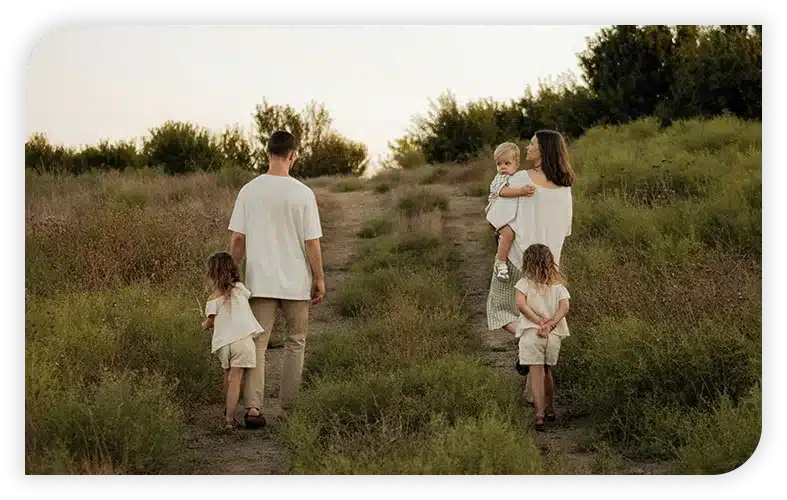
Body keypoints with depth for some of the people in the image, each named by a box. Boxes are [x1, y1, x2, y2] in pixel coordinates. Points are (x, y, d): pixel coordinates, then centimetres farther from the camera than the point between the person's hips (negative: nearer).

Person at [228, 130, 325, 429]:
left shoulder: (249, 191, -2)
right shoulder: (303, 193, -9)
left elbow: (237, 239, 1)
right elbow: (312, 242, -8)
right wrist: (319, 280, 2)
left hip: (260, 281, 2)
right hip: (296, 282, -2)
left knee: (257, 343, 4)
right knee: (295, 343, 13)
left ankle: (253, 406, -9)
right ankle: (288, 408, 17)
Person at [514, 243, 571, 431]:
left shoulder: (525, 283, 0)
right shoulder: (558, 284, 9)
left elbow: (521, 304, -15)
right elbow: (564, 307, -6)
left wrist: (539, 322, -13)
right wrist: (550, 324, -12)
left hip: (531, 332, -4)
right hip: (554, 334, 4)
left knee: (536, 373, -5)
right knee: (547, 372, 21)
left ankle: (540, 414, -15)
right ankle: (549, 409, 31)